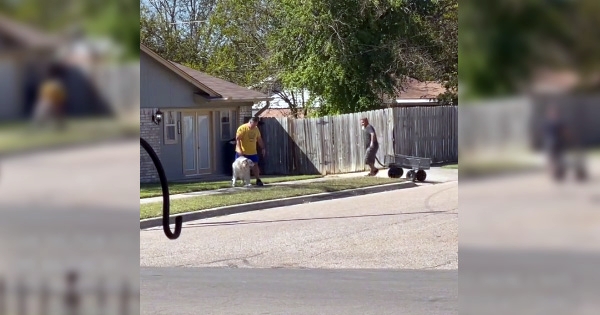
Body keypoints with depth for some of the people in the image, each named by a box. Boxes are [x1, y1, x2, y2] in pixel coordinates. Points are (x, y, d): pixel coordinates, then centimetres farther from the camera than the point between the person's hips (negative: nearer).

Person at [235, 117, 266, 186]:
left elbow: (259, 139, 16)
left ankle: (258, 180, 14)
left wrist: (263, 148, 12)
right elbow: (237, 139, -20)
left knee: (255, 165, 6)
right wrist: (239, 149, -29)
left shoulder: (256, 129, 6)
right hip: (242, 152, -5)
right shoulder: (242, 128, -14)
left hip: (253, 152, 5)